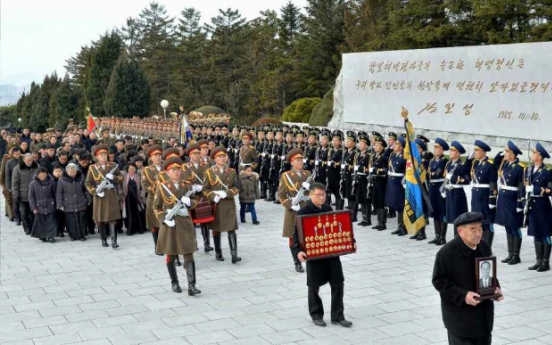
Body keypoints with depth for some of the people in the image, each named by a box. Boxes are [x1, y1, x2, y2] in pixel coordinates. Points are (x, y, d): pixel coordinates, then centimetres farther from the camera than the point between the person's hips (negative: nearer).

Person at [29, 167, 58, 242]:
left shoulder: (51, 182, -3)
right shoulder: (33, 184, -4)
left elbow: (55, 194, 5)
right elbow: (31, 197, -1)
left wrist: (56, 204, 5)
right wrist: (34, 208, -5)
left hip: (50, 207, 0)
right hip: (39, 208, 0)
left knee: (51, 222, 0)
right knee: (41, 223, 6)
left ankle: (50, 236, 8)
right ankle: (42, 236, 18)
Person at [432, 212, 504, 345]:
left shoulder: (485, 247, 3)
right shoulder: (447, 252, -18)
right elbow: (439, 281, -15)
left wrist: (495, 288, -5)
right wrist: (463, 295, -24)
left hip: (483, 312, 6)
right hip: (460, 316, -6)